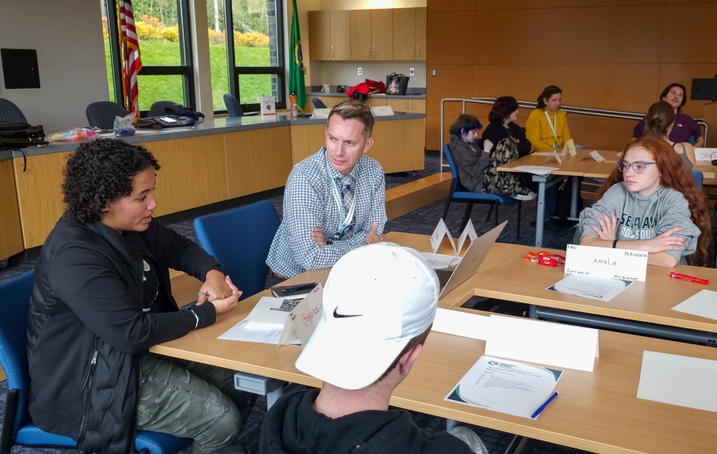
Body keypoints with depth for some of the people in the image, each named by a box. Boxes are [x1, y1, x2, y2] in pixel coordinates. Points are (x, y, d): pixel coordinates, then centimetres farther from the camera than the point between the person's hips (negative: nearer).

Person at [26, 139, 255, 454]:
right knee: (223, 420, -15)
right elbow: (132, 333, -31)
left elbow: (178, 247, 14)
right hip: (95, 380, -9)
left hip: (143, 350, 9)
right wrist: (208, 313, -21)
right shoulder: (74, 255, -29)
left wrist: (212, 272, -9)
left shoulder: (132, 224, -2)